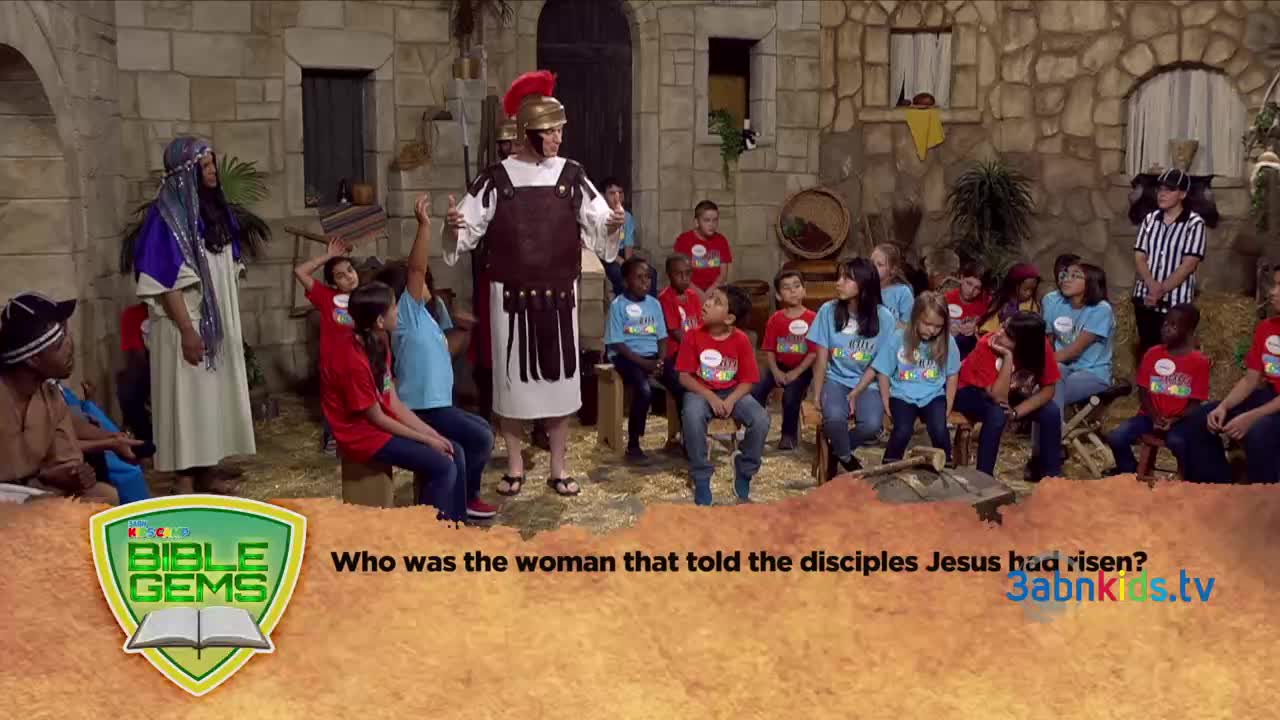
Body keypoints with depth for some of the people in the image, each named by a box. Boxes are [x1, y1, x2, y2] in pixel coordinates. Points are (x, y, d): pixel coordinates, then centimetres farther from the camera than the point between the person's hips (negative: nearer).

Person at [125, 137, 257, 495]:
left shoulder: (213, 207, 9)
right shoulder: (166, 215, -15)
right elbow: (166, 280, -19)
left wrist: (230, 321, 16)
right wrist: (187, 330, -23)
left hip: (218, 320, 8)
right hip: (186, 323, -8)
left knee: (214, 392, 12)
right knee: (187, 395, -3)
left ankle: (206, 472, 22)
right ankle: (185, 477, 5)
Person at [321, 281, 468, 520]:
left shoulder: (378, 344, 3)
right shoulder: (353, 360, -25)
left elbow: (394, 403, 4)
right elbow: (376, 418, -18)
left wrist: (431, 433, -4)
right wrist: (426, 439, -12)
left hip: (384, 425, 9)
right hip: (363, 435, -9)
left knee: (455, 453, 3)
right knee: (443, 467, -17)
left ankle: (456, 526, 11)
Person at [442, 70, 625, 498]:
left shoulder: (572, 177, 2)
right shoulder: (496, 179, -3)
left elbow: (598, 226, 1)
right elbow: (469, 227, -3)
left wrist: (612, 225, -21)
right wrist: (453, 227, -24)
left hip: (558, 294, 2)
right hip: (510, 294, -1)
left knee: (560, 375, 6)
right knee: (512, 376, 5)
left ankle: (558, 469, 18)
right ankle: (515, 467, 20)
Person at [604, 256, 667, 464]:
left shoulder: (654, 303, 11)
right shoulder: (618, 305, -5)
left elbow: (662, 337, 12)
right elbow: (616, 343, -9)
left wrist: (660, 360, -8)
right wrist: (643, 363, -16)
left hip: (652, 355, 5)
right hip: (627, 357, -5)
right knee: (644, 391, -32)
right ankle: (633, 447, -18)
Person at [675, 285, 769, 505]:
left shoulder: (741, 340, -9)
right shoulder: (693, 336, -10)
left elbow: (747, 381, -6)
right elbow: (684, 377, -8)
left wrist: (731, 400, -24)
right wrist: (710, 397, -21)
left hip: (733, 393, 1)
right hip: (701, 392, -1)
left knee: (761, 419, -26)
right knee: (692, 416, -36)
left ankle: (744, 474, -1)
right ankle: (702, 479, -18)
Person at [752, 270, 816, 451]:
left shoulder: (812, 318, -8)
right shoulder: (775, 319, 2)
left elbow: (814, 352, -10)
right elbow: (769, 350, 2)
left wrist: (796, 373, -16)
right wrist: (776, 372, -13)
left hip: (802, 368, -3)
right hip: (779, 366, 3)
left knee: (791, 397, -25)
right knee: (756, 392, -18)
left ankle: (789, 434, 1)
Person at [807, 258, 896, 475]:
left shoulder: (884, 317, -8)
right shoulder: (828, 310, -6)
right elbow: (822, 357, -3)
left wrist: (855, 394, -13)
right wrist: (817, 394, -9)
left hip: (867, 384, 0)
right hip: (836, 379, 0)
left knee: (872, 425, -28)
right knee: (834, 417, -32)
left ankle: (836, 451, 4)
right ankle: (847, 459, 1)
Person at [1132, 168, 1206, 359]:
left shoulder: (1194, 223, -5)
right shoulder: (1149, 219, 8)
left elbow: (1188, 264, -12)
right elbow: (1139, 257, 2)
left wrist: (1162, 290, -18)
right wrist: (1153, 286, -15)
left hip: (1176, 302, -4)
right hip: (1145, 298, 4)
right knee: (1146, 350, 9)